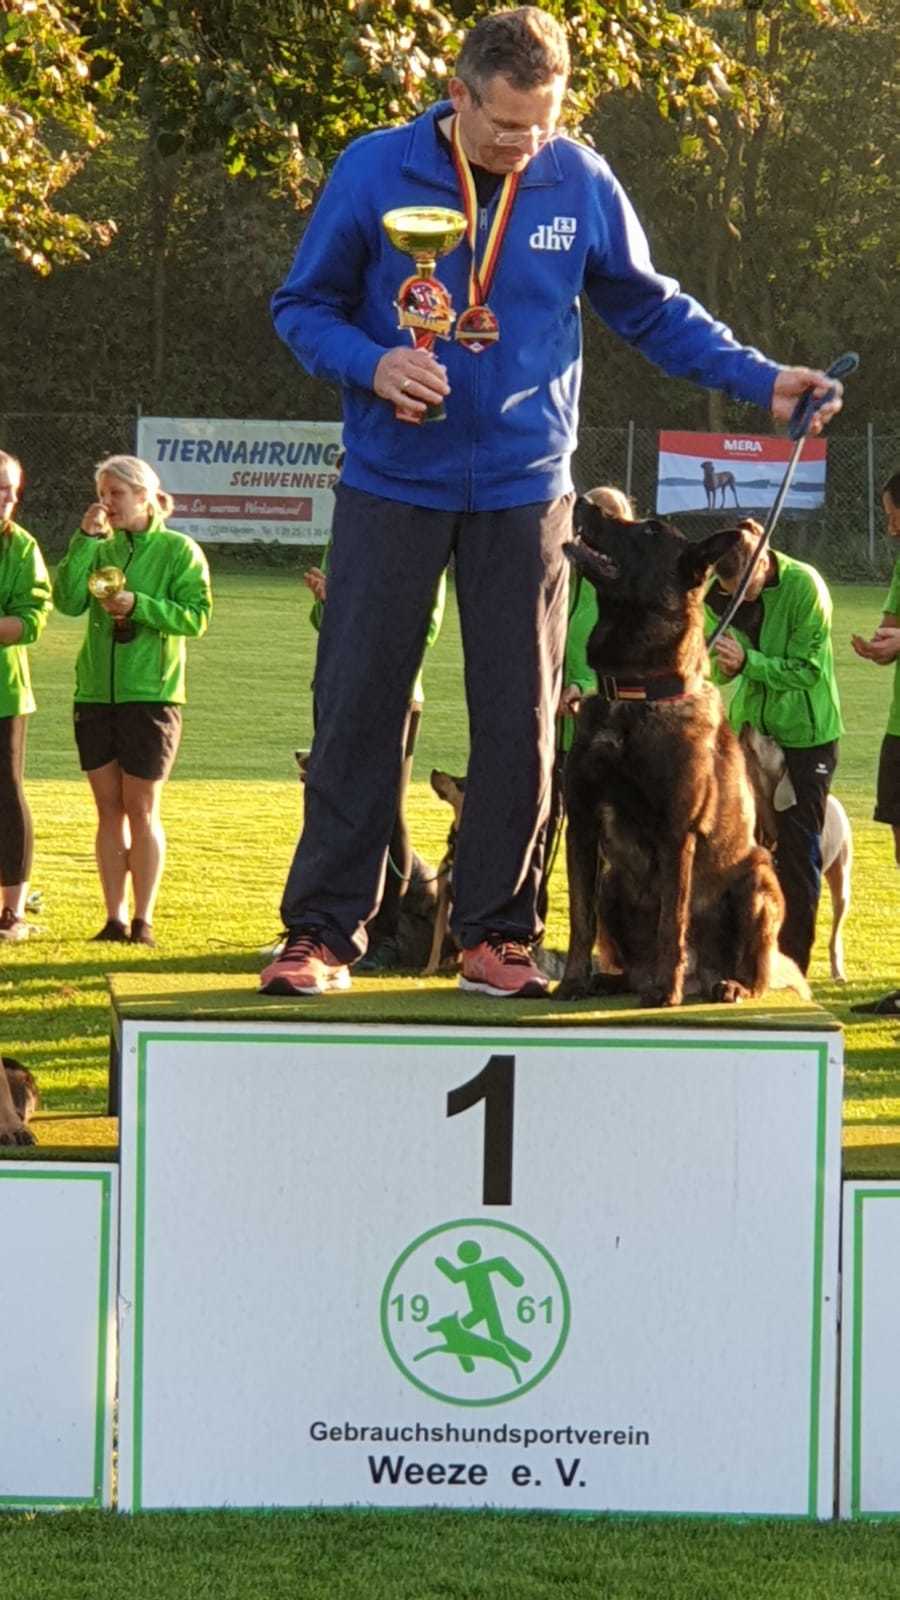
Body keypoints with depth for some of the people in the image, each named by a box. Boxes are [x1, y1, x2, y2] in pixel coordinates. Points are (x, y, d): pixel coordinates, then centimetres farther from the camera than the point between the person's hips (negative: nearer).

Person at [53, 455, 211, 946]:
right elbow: (69, 601, -5)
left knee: (141, 810, -1)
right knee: (108, 809, 5)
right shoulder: (100, 550, 10)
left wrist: (139, 606, -19)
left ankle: (143, 920, 4)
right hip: (96, 693, 4)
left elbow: (196, 617, -8)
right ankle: (114, 919, 9)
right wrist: (85, 539, -9)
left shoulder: (179, 551, -1)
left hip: (151, 693, -4)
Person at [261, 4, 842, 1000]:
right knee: (358, 710, 0)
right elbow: (302, 308, 0)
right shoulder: (375, 172, -8)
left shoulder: (580, 183, -3)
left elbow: (652, 310, 9)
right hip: (392, 487, -1)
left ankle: (495, 931, 13)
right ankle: (323, 930, 6)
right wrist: (371, 364, -19)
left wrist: (760, 380, -1)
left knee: (519, 720, 3)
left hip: (522, 494, 1)